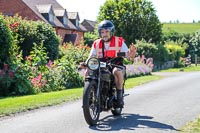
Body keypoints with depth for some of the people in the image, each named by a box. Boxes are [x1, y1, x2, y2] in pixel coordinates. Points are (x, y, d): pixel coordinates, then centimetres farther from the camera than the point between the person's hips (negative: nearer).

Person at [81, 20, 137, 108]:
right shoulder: (96, 44, 8)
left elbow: (128, 56, -7)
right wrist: (86, 64, -20)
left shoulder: (119, 41, -1)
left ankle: (119, 95, -22)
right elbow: (91, 57, 2)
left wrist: (131, 53, -32)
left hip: (116, 65, -3)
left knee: (117, 71, -39)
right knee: (88, 72, -23)